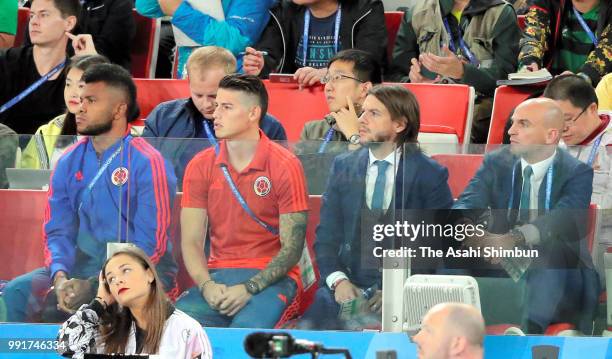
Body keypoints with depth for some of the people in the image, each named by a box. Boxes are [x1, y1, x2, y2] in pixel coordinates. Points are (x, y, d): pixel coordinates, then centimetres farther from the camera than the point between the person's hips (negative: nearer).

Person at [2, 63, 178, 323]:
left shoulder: (147, 163, -9)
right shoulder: (70, 162, 10)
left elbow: (150, 244, -13)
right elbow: (57, 231, 9)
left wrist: (92, 285, -22)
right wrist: (60, 276, -15)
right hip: (82, 266, 6)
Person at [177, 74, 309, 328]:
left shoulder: (285, 166, -4)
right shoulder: (200, 166, 6)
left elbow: (292, 248, -6)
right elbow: (191, 241, 3)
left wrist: (249, 289, -19)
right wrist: (206, 285, -17)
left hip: (270, 277, -3)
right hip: (218, 275, 3)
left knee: (247, 330, -35)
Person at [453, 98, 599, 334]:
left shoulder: (577, 172, -4)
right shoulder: (496, 163, 9)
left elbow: (565, 219, -25)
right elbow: (467, 204, -6)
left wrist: (513, 240, -44)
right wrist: (464, 227, -34)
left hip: (556, 276, -3)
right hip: (501, 266, 3)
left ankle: (530, 329, -52)